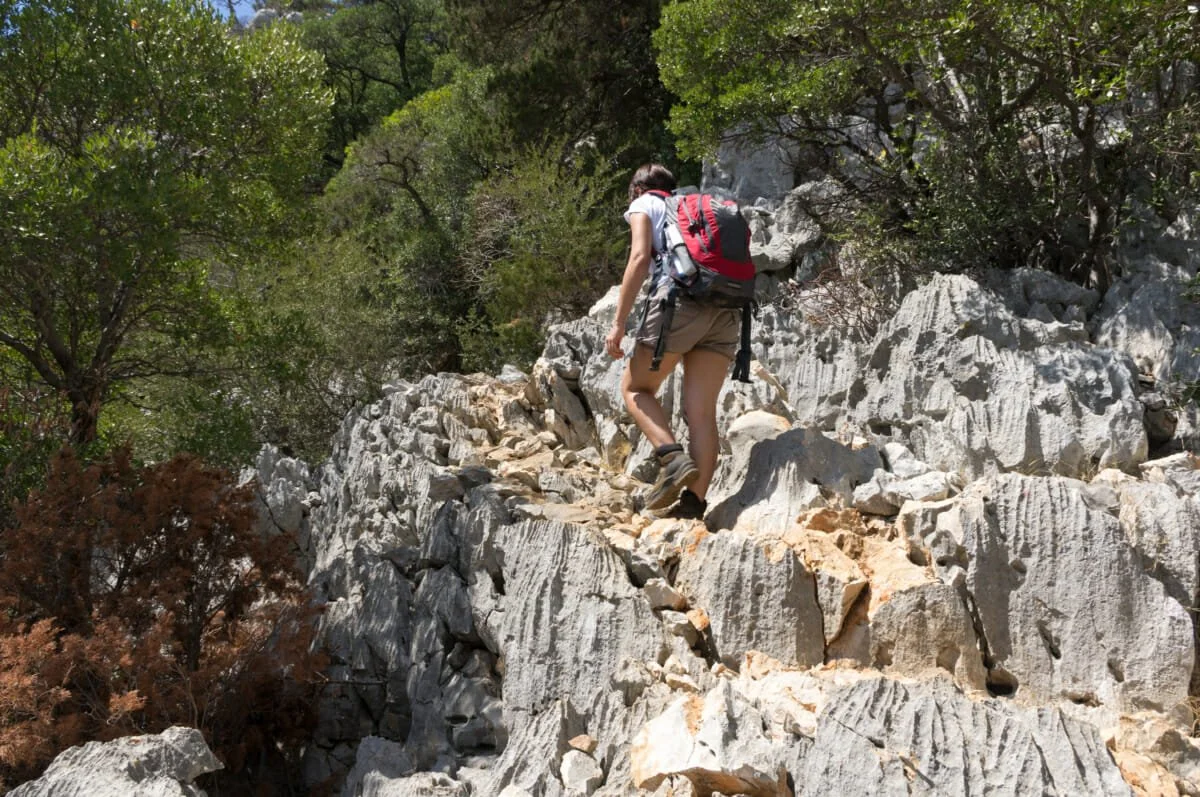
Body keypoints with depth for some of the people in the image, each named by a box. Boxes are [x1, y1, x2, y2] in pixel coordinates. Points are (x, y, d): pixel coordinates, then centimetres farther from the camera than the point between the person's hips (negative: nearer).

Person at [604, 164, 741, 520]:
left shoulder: (644, 204, 16)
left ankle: (673, 459, -12)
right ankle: (694, 501, -8)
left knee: (635, 388, 9)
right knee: (702, 411, 1)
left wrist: (618, 323, -5)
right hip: (726, 308, 5)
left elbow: (640, 258, -2)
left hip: (681, 297, -5)